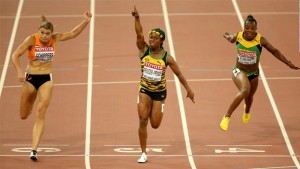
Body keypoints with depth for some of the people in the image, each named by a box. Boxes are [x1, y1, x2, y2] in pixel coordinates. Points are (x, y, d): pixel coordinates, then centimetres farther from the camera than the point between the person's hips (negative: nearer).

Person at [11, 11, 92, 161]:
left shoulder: (54, 39, -3)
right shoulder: (31, 40, -13)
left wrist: (86, 21, -11)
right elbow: (15, 55, -15)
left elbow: (73, 34, 2)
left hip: (46, 79, 1)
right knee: (24, 115, 12)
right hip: (30, 78, -1)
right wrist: (19, 72, -29)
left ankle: (34, 150, -17)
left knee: (40, 115, -13)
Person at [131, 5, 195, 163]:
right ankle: (143, 153, -3)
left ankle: (154, 111, 44)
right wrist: (137, 18, -40)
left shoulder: (167, 58, -10)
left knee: (155, 124, 4)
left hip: (159, 92, 0)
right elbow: (139, 34, -25)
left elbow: (179, 74, -2)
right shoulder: (144, 50, -9)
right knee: (143, 121, -12)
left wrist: (188, 89, 0)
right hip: (145, 91, 0)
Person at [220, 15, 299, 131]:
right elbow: (229, 38, 6)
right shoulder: (237, 37, -20)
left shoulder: (261, 40, -21)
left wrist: (288, 63, -9)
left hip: (253, 74, 2)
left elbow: (274, 51, -8)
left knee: (249, 97, 24)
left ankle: (247, 111, 64)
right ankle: (226, 117, -26)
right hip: (239, 71, -2)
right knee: (245, 90, -32)